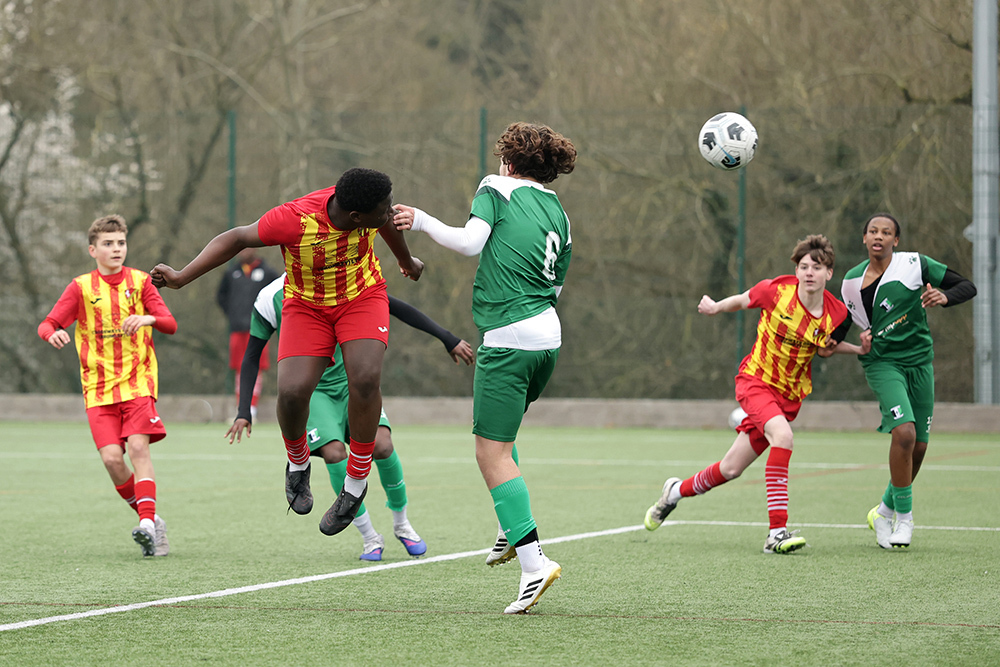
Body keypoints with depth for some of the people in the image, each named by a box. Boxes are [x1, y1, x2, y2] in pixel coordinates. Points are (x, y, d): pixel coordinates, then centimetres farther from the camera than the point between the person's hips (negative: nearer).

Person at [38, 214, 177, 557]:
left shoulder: (140, 281, 6)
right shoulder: (81, 287, 4)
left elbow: (170, 324, 0)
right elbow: (47, 324, -1)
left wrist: (149, 318, -23)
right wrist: (53, 334, -26)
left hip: (138, 381, -1)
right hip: (99, 387, 1)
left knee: (138, 447, -19)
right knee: (111, 457, -11)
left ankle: (147, 523, -24)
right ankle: (150, 520, 3)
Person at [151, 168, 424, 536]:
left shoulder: (370, 206, -20)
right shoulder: (294, 220, -33)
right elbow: (236, 238, -18)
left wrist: (407, 261, 28)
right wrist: (181, 277, -22)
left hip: (362, 297, 2)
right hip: (307, 306, -2)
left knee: (365, 378, -25)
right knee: (292, 392, -21)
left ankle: (356, 482, -6)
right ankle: (297, 462, 15)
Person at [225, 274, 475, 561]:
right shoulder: (270, 300, -9)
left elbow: (397, 307, -1)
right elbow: (252, 356, 2)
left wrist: (448, 338, -1)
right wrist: (244, 412, -4)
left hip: (350, 380, 1)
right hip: (311, 390, -1)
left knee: (381, 445, -20)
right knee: (334, 454, -25)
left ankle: (401, 523, 5)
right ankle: (369, 538, -8)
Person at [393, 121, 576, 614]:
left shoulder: (497, 189, 0)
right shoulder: (559, 216, 16)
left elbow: (470, 242, -15)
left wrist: (423, 222, -3)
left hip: (508, 340, -7)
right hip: (548, 337, 7)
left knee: (492, 454, -7)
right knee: (497, 435, 29)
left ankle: (533, 562, -16)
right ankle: (512, 528, 23)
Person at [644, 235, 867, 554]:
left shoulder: (838, 315, -10)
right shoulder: (777, 290, -17)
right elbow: (742, 301, 5)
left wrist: (859, 349, -3)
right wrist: (715, 307, 20)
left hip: (789, 394, 4)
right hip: (755, 380, -4)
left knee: (731, 470, 8)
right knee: (782, 435, -32)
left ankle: (677, 491, 39)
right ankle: (777, 532, -33)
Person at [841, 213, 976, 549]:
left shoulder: (915, 264, -5)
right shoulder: (852, 281, 3)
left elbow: (968, 287, -5)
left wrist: (944, 297, -25)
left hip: (919, 360, 1)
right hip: (882, 363, -1)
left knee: (918, 446, 3)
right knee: (904, 432, -23)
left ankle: (885, 511, 27)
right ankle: (903, 515, -9)